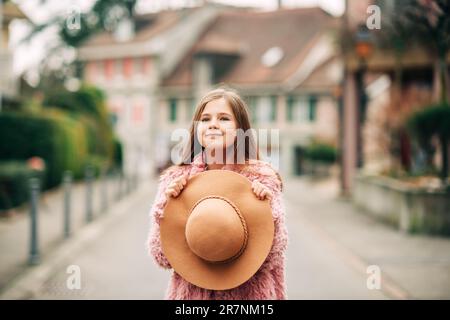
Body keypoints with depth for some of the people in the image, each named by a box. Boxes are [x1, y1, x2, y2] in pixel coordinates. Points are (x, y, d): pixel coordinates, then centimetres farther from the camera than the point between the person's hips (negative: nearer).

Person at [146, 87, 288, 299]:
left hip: (248, 293, -1)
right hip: (191, 292, 1)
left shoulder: (262, 179, -7)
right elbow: (162, 257, -3)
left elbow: (272, 258, -7)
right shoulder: (176, 179, -3)